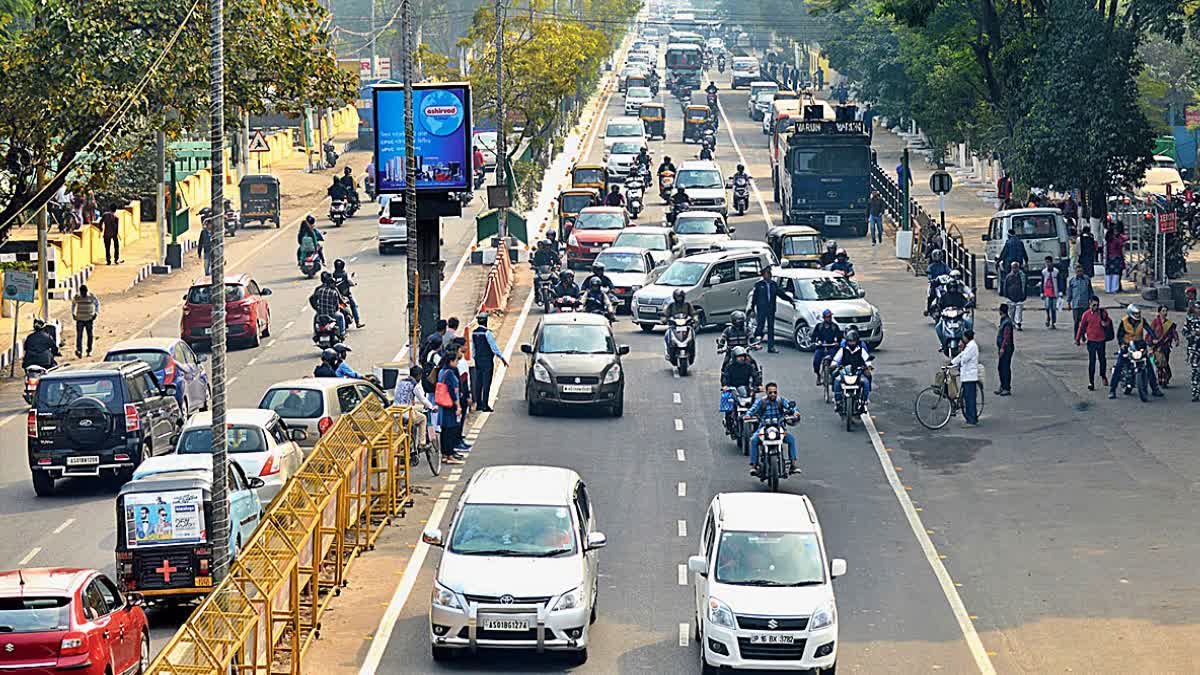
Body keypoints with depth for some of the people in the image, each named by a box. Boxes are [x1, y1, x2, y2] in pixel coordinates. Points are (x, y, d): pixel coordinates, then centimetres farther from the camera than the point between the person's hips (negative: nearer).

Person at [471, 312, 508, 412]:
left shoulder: (474, 333, 5)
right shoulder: (487, 332, -15)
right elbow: (494, 346, -13)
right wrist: (502, 358, -7)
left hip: (478, 360, 7)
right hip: (487, 361, -7)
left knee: (478, 382, 11)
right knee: (486, 383, -4)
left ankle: (478, 404, 16)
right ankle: (484, 406, -5)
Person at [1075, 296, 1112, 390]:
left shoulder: (1103, 313, 1)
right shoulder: (1086, 314, -4)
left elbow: (1108, 322, 17)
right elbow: (1081, 327, 4)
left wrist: (1106, 324, -8)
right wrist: (1077, 339, 8)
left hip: (1101, 340, 2)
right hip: (1091, 341, -2)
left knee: (1102, 360, 12)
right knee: (1092, 362, -3)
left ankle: (1103, 376, 37)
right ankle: (1091, 382, 0)